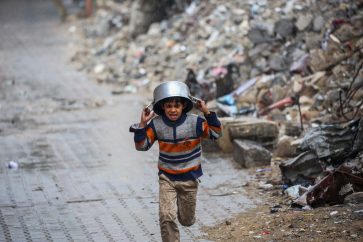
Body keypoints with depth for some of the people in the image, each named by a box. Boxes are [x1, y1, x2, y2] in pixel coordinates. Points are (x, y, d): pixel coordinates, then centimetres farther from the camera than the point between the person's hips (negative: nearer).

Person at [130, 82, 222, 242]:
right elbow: (141, 146, -8)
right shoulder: (156, 124, -12)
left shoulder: (194, 122, -15)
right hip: (166, 177, 0)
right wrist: (142, 125, -20)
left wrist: (208, 113, -25)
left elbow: (216, 133, -15)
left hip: (189, 177, 0)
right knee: (166, 217, -15)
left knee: (187, 220, 15)